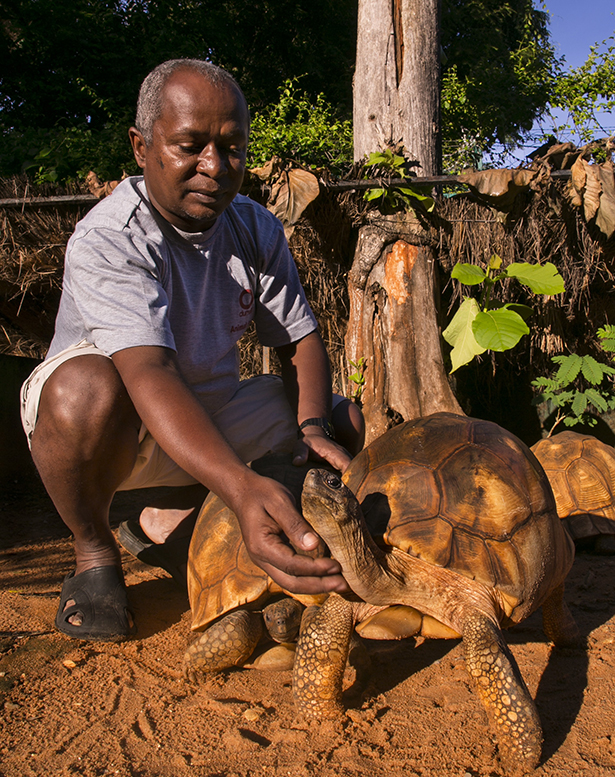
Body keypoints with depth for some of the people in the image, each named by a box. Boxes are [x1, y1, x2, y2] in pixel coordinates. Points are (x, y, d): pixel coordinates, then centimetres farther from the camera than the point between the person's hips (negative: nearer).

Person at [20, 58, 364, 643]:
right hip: (121, 425, -6)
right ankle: (93, 552, -9)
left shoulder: (257, 229, -5)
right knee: (86, 384, -39)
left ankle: (167, 518, 5)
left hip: (210, 414, 6)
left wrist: (311, 428, -24)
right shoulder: (106, 239, -26)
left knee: (344, 420, -2)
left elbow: (300, 340, -2)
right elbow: (149, 374, -41)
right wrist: (241, 488, -57)